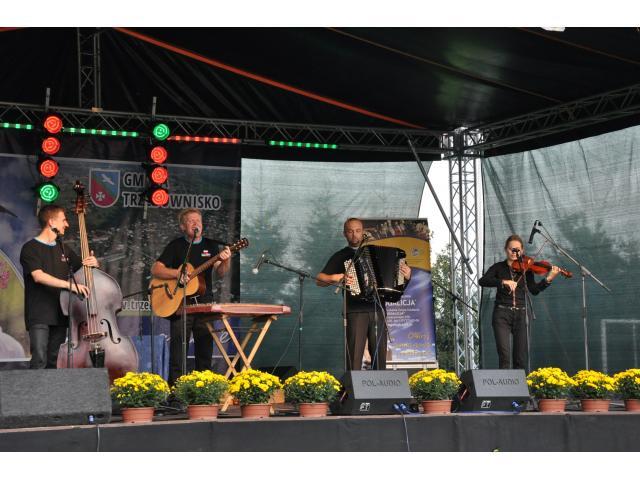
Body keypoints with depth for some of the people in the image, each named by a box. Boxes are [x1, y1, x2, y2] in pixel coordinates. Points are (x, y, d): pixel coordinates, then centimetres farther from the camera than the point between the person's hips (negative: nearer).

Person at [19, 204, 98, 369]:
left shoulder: (63, 249, 16)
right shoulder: (31, 248, -4)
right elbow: (38, 276, -20)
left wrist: (93, 263, 1)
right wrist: (69, 284, -31)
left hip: (60, 314, 6)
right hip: (39, 315, -6)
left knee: (55, 361, 7)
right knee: (39, 360, -15)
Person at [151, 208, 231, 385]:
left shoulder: (211, 245, 11)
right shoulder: (176, 246, 4)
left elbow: (220, 273, 0)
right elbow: (155, 270, -3)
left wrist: (226, 260, -21)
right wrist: (177, 273, -18)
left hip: (204, 303, 3)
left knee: (205, 347, 4)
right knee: (178, 345, -6)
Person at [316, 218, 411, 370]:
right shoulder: (340, 256, 9)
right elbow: (319, 280, 2)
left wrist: (406, 275, 3)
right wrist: (334, 278, -17)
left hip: (377, 310, 3)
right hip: (355, 311, -3)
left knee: (380, 355, 3)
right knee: (355, 357, -8)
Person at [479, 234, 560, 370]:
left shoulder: (525, 268, 9)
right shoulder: (498, 267, 6)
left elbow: (534, 290, -3)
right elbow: (483, 281, -10)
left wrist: (548, 279, -19)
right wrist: (503, 282, -24)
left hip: (520, 314, 2)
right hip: (502, 314, -2)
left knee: (521, 358, -1)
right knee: (504, 355, -14)